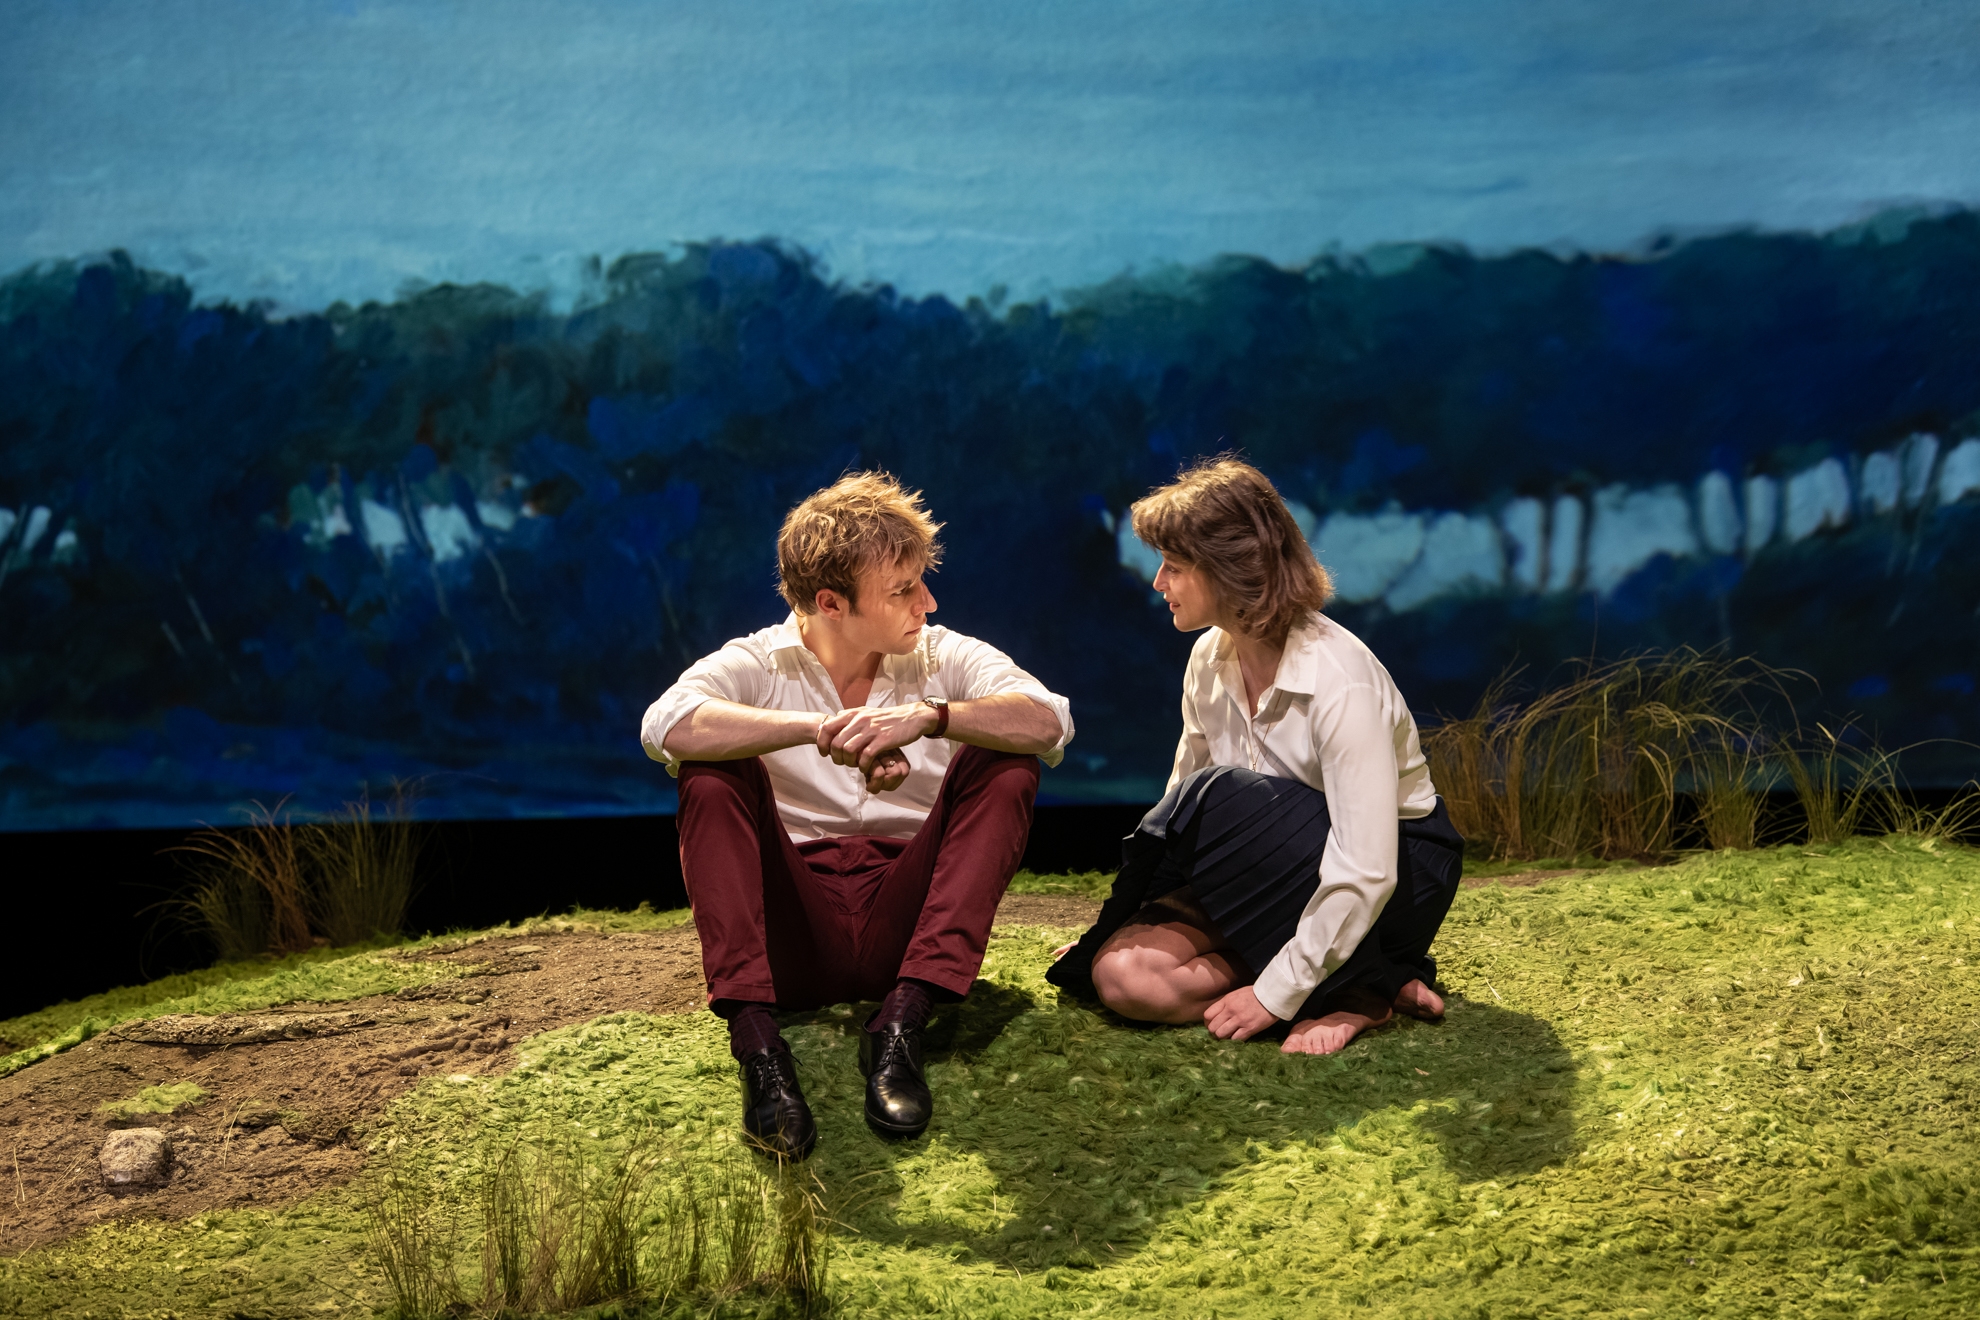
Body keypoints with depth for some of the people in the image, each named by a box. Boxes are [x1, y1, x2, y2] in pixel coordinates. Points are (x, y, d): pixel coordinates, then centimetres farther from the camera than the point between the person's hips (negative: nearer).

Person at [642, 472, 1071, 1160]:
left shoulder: (947, 658, 7)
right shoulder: (754, 664, 2)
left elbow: (1049, 721, -13)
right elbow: (665, 726, -21)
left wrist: (929, 716, -28)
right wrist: (820, 729, -30)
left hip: (903, 925, 1)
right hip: (790, 933, -1)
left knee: (1006, 765, -17)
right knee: (712, 771, -21)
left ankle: (902, 1020, -29)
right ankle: (755, 1039, -34)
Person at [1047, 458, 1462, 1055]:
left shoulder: (1341, 681, -26)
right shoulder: (1211, 660, -3)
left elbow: (1364, 874, -30)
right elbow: (1180, 804, 6)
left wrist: (1277, 994, -28)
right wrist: (1113, 924, 0)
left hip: (1402, 876, -6)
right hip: (1281, 874, 6)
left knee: (1223, 799, -32)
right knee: (1125, 974, -18)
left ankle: (1357, 989, -15)